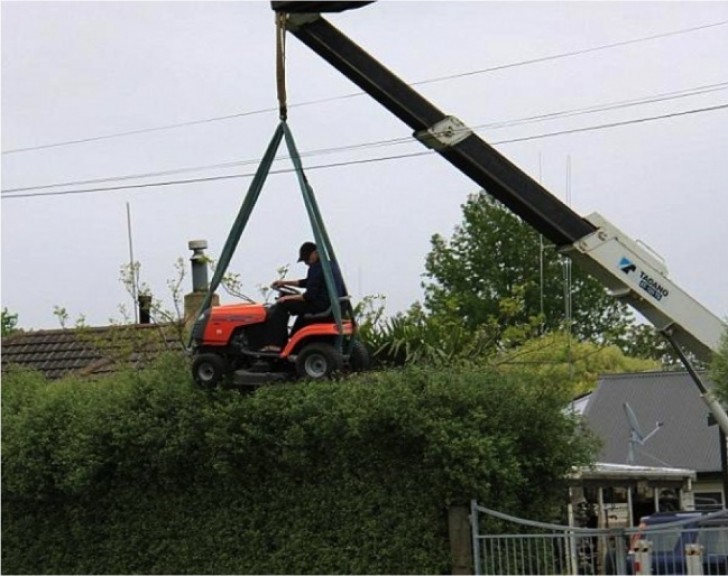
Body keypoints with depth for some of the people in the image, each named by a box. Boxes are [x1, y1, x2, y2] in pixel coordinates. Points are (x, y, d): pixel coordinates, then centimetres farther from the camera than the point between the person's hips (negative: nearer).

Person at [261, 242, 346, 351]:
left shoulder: (316, 267, -14)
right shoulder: (331, 264, 16)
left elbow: (309, 296, -19)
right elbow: (308, 282, 28)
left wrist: (288, 298, -8)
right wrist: (285, 282, 27)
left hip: (321, 307, -10)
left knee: (282, 305, -2)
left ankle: (274, 344, -6)